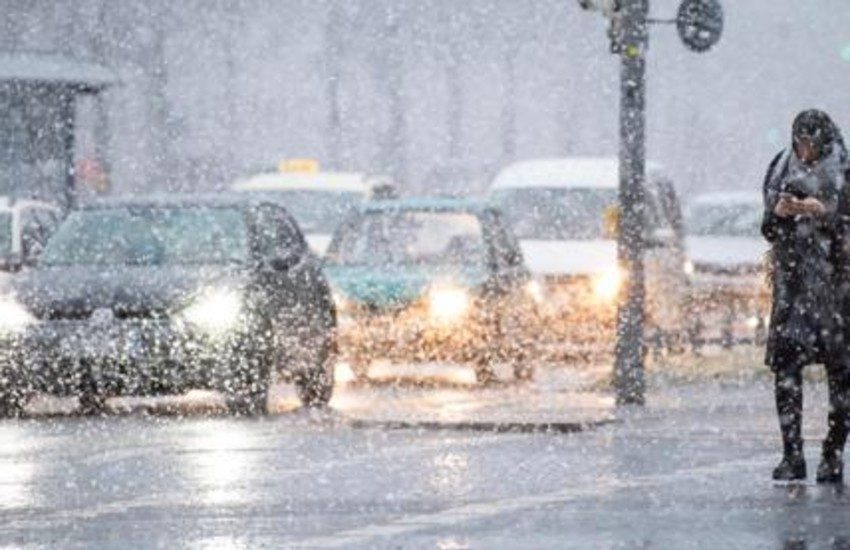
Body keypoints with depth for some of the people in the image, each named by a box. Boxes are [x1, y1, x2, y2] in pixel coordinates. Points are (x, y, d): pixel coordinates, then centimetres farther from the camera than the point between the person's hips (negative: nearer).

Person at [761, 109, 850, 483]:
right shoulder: (782, 172, 11)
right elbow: (770, 231, 12)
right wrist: (778, 213, -8)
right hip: (793, 281, 3)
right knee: (786, 362, -8)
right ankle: (792, 455, -7)